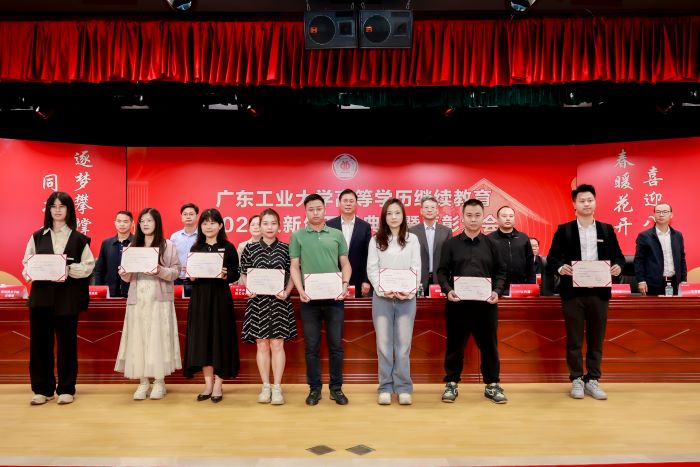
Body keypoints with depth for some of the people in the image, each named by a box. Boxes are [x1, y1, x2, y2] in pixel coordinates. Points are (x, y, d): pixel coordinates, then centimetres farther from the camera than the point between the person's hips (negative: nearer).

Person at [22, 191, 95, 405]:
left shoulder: (79, 238, 3)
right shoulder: (37, 236, 10)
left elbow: (89, 265, -1)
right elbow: (26, 262, 8)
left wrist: (69, 270, -17)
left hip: (68, 296, -2)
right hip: (41, 294, 2)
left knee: (66, 342, 4)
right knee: (40, 341, 3)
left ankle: (66, 389, 14)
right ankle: (42, 389, 16)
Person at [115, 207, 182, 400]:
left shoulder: (167, 245, 2)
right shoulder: (133, 246, 13)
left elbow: (176, 271, -2)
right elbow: (128, 278, 14)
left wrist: (160, 271, -19)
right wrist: (124, 273, -8)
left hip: (159, 299, -3)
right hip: (138, 299, 4)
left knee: (158, 338, -3)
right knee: (138, 339, 2)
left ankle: (159, 382, 6)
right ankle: (143, 382, 11)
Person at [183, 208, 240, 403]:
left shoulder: (228, 247, 0)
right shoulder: (195, 248, 10)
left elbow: (235, 275, -2)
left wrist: (225, 276, -21)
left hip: (220, 298, -3)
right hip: (199, 298, 3)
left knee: (220, 339, 0)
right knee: (202, 339, 3)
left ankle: (218, 385, 10)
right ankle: (208, 383, 14)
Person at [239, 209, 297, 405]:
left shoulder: (285, 249, 3)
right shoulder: (250, 248, 4)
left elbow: (292, 275, 5)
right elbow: (243, 275, 8)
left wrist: (286, 292, -11)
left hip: (279, 301, -1)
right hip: (258, 301, 1)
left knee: (277, 344, 0)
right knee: (262, 345, 6)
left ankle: (277, 387, 10)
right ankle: (265, 387, 17)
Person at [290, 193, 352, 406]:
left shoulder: (337, 234, 8)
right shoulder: (298, 236, 6)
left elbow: (345, 263, 9)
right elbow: (294, 266, 4)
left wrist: (345, 284, -7)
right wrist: (300, 290, -10)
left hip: (334, 298, 1)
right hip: (309, 299, -1)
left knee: (336, 345, 6)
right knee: (312, 346, 6)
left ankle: (336, 388, 18)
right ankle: (314, 388, 18)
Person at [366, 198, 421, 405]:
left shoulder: (412, 239, 8)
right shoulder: (376, 240, 7)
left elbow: (416, 268, 4)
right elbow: (371, 269, 2)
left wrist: (410, 291, -11)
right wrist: (383, 290, -13)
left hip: (406, 297, 0)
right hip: (382, 297, 0)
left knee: (403, 344, 2)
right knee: (384, 344, 2)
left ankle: (404, 388, 10)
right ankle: (385, 388, 9)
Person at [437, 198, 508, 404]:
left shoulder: (491, 244, 9)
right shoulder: (450, 244, 4)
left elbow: (500, 272, 9)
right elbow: (442, 272, 2)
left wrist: (497, 291, -8)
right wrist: (448, 290, -15)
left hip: (485, 304, 1)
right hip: (458, 303, -1)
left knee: (489, 345, 8)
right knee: (455, 345, 6)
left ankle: (492, 385, 22)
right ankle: (451, 383, 20)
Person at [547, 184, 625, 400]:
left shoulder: (607, 229, 10)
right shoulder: (564, 230, 2)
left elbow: (618, 256, 10)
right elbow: (551, 258, -2)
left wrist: (618, 266, -12)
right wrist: (560, 267, -23)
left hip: (599, 292, 2)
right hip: (573, 292, -2)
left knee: (596, 339, 8)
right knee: (574, 339, 5)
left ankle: (592, 380, 19)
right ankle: (576, 380, 16)